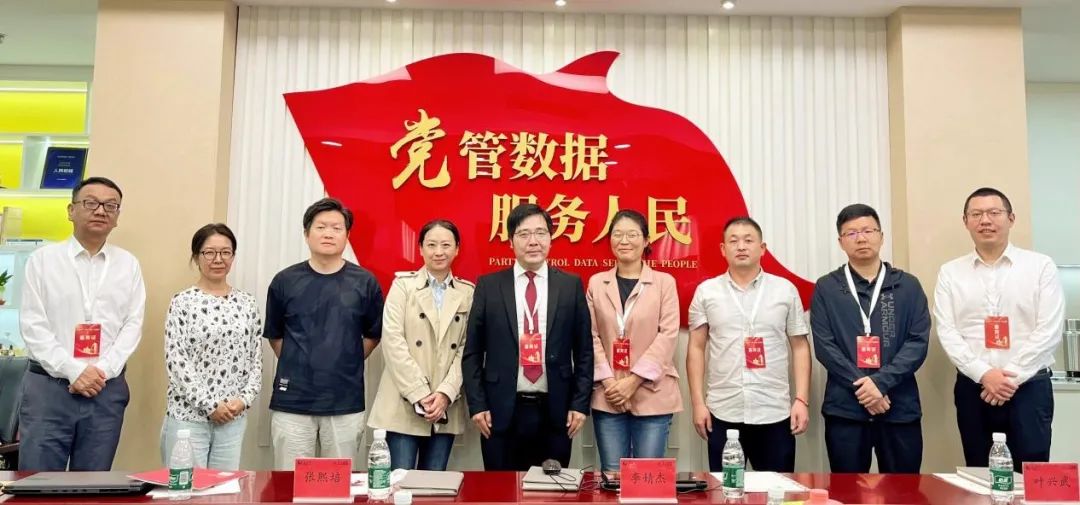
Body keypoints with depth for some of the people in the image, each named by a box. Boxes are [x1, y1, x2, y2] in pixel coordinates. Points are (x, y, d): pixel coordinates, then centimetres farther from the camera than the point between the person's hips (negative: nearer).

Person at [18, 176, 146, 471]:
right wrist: (73, 371, -12)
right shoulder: (43, 259, 4)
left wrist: (103, 371, -10)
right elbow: (32, 325, -2)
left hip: (107, 389, 2)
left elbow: (133, 325, 3)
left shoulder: (128, 264, 8)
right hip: (48, 384, -1)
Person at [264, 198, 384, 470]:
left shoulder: (364, 282, 0)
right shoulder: (285, 281, 2)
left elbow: (373, 334, 11)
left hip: (346, 404, 0)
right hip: (291, 402, 0)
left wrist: (348, 364, 4)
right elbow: (274, 335, 12)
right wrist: (296, 365, 5)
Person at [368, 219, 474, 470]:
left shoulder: (467, 292, 7)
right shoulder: (403, 285, 1)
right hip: (404, 405, -2)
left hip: (446, 408, 2)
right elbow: (393, 341, -7)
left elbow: (466, 348, 3)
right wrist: (420, 395, -13)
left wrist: (445, 393, -10)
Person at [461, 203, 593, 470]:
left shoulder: (571, 285, 4)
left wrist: (580, 404, 0)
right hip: (501, 412, 0)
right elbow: (472, 352, 4)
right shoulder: (488, 286, 2)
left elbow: (584, 350, 6)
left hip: (555, 412, 1)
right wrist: (477, 405, -2)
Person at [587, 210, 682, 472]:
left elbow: (668, 335, -5)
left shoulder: (664, 282, 3)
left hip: (652, 394, -2)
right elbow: (592, 336, 5)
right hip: (608, 395, 2)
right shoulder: (596, 283, 9)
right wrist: (607, 380, -8)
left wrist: (633, 380, -12)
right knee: (612, 473, 5)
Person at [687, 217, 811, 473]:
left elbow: (800, 346, 5)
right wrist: (698, 403, -1)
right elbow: (696, 348, 4)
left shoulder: (785, 290, 4)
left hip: (775, 412, 0)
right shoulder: (706, 291, 3)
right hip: (722, 412, 0)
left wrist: (802, 400, -3)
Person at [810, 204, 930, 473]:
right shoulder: (826, 288, 5)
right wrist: (862, 386, -13)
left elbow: (918, 342, -1)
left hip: (900, 408, 1)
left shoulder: (908, 285, 7)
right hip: (845, 408, -1)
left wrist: (880, 382, -14)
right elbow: (824, 346, -3)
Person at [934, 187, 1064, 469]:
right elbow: (947, 332, -1)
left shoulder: (1041, 266, 2)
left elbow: (1049, 330, -5)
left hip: (1028, 386, -1)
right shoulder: (950, 273, 6)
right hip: (973, 387, 2)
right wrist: (983, 374, -13)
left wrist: (1012, 376, -11)